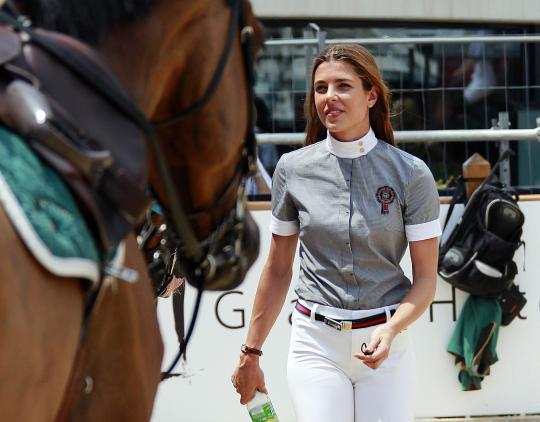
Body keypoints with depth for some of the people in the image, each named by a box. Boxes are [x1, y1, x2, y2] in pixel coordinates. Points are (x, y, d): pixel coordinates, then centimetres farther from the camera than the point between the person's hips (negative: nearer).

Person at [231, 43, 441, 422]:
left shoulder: (411, 174, -3)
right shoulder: (293, 169, 2)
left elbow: (426, 279, -2)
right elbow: (278, 270, 10)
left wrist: (391, 330, -19)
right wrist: (251, 352, 11)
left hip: (386, 346, -1)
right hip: (316, 346, 1)